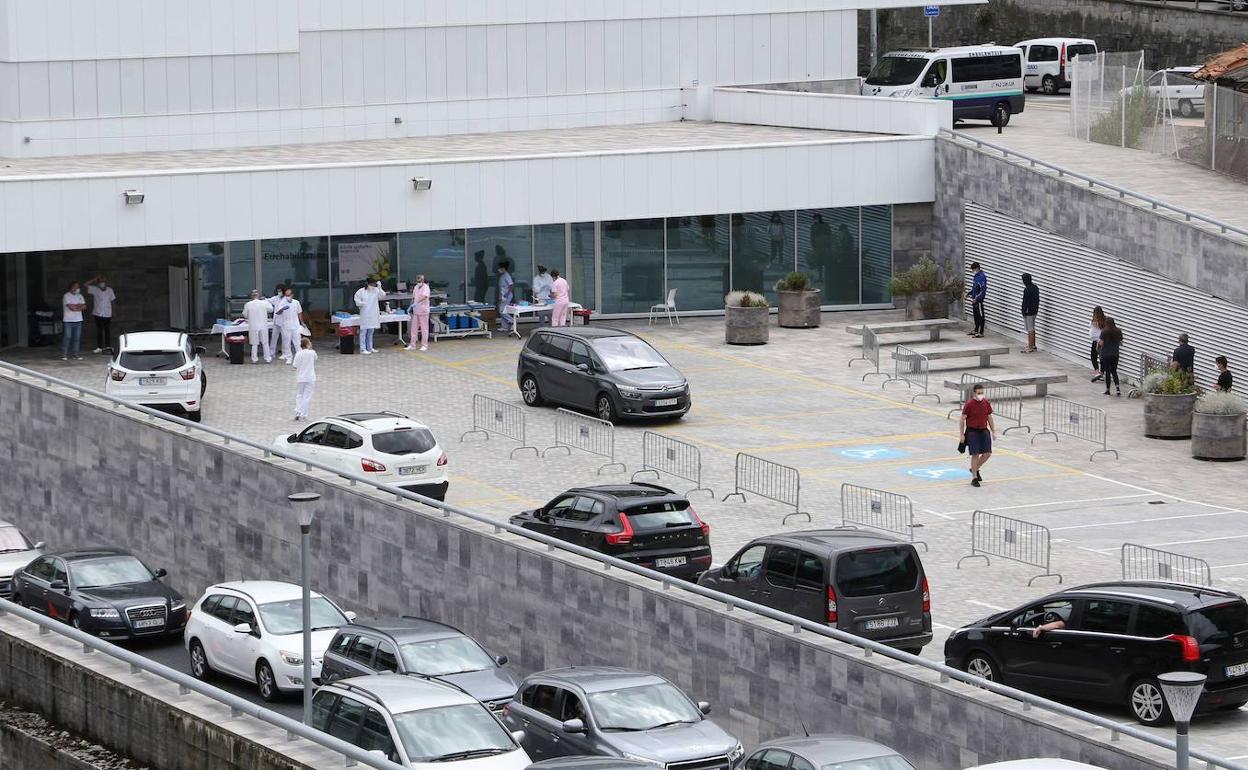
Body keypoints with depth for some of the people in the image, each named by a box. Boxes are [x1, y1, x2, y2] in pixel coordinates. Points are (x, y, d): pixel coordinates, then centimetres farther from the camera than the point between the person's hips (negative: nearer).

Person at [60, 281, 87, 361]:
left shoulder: (79, 296, 15)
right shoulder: (66, 296, -5)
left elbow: (84, 307, 5)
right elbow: (71, 307, -15)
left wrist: (75, 307, -9)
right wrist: (79, 306, 0)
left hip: (78, 320, 6)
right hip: (68, 320, -6)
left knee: (77, 338, 3)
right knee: (67, 337, -6)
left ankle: (75, 354, 8)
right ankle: (64, 355, -2)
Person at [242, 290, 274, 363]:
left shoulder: (248, 305, -11)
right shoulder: (264, 303, -10)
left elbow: (245, 315, 1)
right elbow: (271, 309, 9)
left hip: (253, 327, 0)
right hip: (263, 326, 0)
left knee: (254, 344, 9)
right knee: (265, 343, 11)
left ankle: (254, 359, 10)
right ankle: (268, 359, 14)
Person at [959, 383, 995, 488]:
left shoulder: (986, 403, 4)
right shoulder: (969, 404, -11)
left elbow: (989, 417, 15)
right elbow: (962, 420, -8)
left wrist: (993, 431, 13)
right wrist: (962, 435, -11)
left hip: (984, 431, 5)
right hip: (972, 431, -5)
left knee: (987, 453, 2)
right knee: (975, 455, -5)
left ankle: (975, 469, 27)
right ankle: (974, 478, 6)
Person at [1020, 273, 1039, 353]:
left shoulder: (1027, 289, -21)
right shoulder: (1035, 287, 8)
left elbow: (1026, 301, -21)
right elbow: (1037, 300, 15)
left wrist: (1024, 312, -15)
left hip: (1028, 312, -9)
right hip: (1034, 311, 9)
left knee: (1030, 330, -4)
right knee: (1032, 329, 18)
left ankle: (1030, 347, 0)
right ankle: (1033, 345, 25)